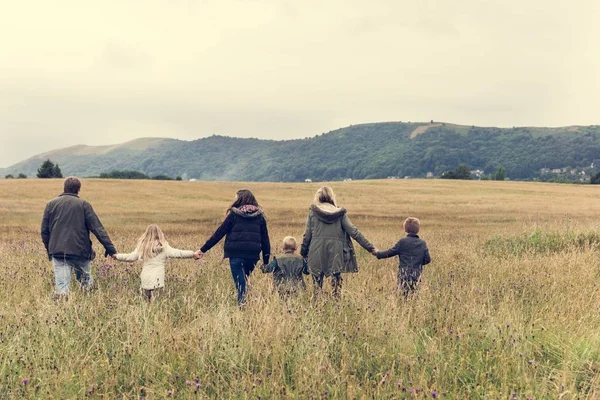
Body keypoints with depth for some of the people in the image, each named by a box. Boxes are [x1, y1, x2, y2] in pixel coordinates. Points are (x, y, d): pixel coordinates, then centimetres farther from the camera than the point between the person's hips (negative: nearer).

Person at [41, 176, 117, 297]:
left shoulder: (51, 204, 9)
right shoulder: (84, 205, 0)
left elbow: (44, 230, 11)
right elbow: (97, 228, -5)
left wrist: (49, 249, 22)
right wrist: (110, 248, -5)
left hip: (58, 252, 2)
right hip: (80, 251, -2)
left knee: (60, 285, 0)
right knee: (86, 282, 15)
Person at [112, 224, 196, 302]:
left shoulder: (142, 246, 4)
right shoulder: (164, 247, -4)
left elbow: (131, 257, 7)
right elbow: (177, 253, -9)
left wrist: (117, 256, 22)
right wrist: (193, 254, -6)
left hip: (145, 279, 2)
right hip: (157, 279, -2)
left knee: (147, 300, 10)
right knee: (154, 301, 0)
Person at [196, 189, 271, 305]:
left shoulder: (234, 214, -1)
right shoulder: (259, 216, 9)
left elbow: (219, 233, 0)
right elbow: (265, 240, 8)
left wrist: (203, 249, 4)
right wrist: (266, 262, 13)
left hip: (236, 254, -3)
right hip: (253, 255, 3)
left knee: (240, 282, 3)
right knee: (244, 279, 20)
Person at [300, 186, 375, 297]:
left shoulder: (313, 212, 1)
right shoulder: (340, 213, 2)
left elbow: (307, 235, 2)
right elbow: (354, 232, 0)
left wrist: (303, 252, 14)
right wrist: (370, 247, 2)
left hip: (317, 252, 0)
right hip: (336, 252, 0)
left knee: (317, 281, 9)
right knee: (336, 279, 9)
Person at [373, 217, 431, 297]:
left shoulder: (403, 242, -6)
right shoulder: (422, 243, 5)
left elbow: (390, 252, 0)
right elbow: (428, 259, 4)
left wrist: (378, 253, 15)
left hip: (404, 275, -3)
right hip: (417, 275, 3)